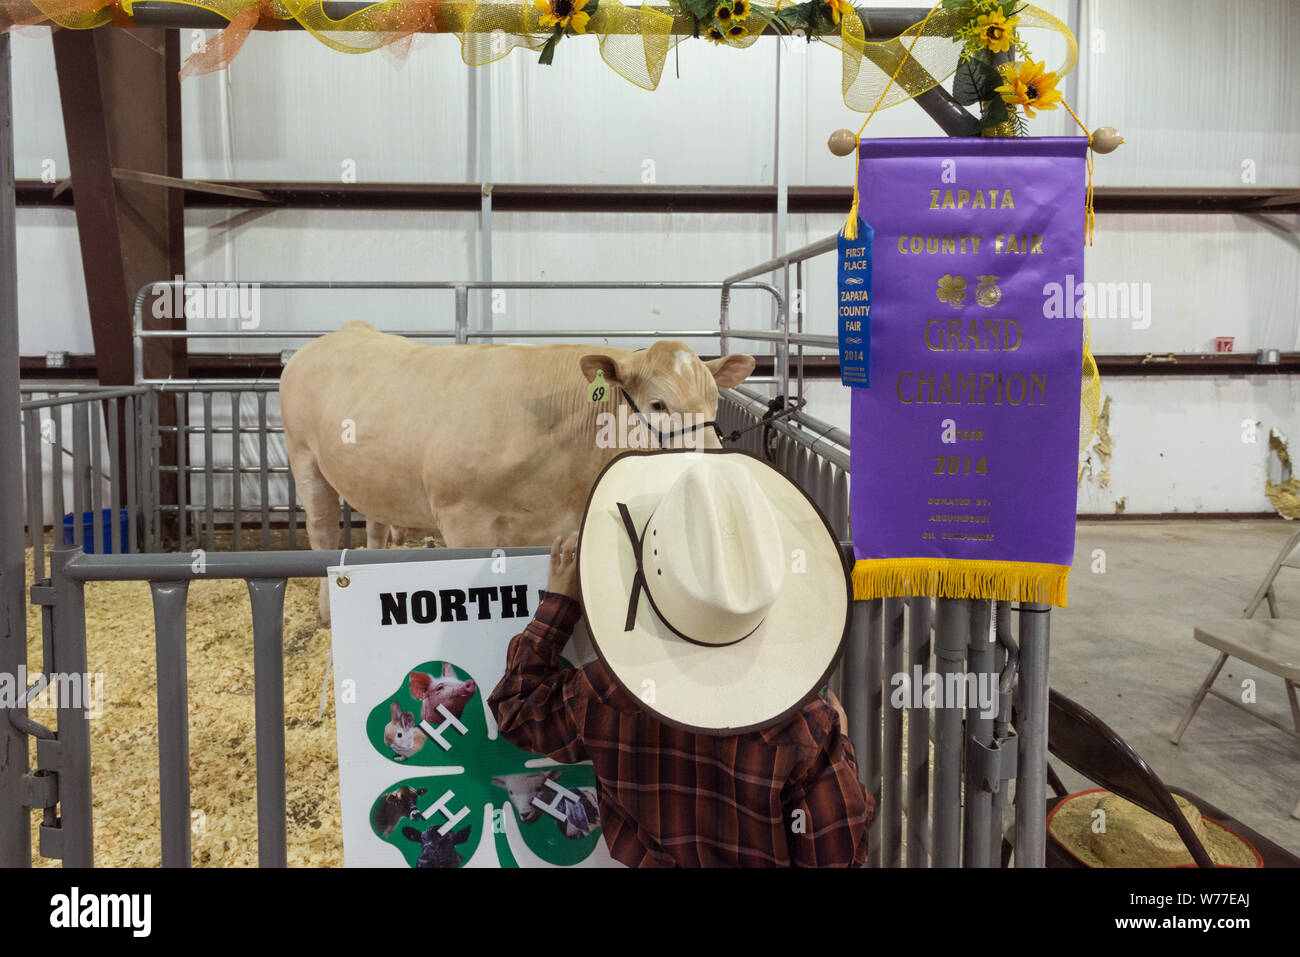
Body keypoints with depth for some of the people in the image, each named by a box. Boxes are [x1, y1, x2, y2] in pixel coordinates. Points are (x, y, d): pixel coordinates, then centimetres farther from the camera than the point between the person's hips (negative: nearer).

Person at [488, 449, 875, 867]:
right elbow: (837, 855, -18)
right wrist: (839, 744, -6)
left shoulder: (601, 699, -25)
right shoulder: (805, 725, -30)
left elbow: (517, 706, -4)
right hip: (759, 860, -1)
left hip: (646, 858, 1)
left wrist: (557, 605, 2)